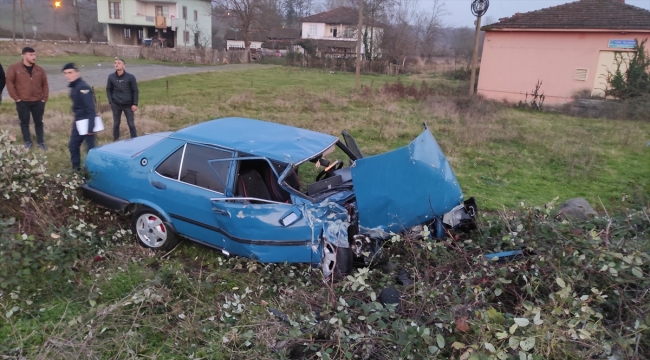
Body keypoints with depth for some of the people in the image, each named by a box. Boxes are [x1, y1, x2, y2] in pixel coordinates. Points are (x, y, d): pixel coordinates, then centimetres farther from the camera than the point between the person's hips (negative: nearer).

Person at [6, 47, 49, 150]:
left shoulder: (40, 70, 5)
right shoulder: (14, 68, -5)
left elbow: (45, 85, 9)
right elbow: (10, 83, -4)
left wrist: (44, 99, 3)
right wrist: (16, 98, -8)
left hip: (37, 102, 2)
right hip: (23, 102, -2)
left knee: (39, 122, 9)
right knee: (24, 122, 7)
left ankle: (41, 142, 20)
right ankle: (27, 142, 19)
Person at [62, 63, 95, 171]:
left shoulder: (83, 87, -18)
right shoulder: (73, 87, 11)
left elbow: (91, 108, -23)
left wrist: (90, 127, -26)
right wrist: (76, 120, 21)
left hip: (87, 122, -10)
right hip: (78, 121, 10)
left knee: (90, 148, -2)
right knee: (73, 145, 16)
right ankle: (76, 168, 28)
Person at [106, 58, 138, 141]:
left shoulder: (130, 77, -6)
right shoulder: (111, 77, 1)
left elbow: (135, 91, -2)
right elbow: (108, 90, 10)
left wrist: (135, 104, -6)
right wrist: (110, 102, -1)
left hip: (128, 105, -2)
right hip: (116, 105, 2)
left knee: (131, 124, 2)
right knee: (116, 124, 9)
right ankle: (116, 141, 20)